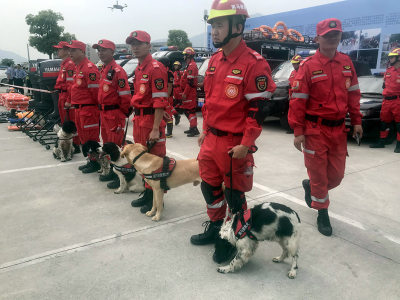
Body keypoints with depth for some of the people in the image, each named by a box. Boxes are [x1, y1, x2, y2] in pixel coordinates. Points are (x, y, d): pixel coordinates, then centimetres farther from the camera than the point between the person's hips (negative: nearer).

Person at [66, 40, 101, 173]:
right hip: (78, 108, 10)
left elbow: (95, 90, -19)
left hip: (88, 109, -10)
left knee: (91, 138, -1)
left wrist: (96, 106, -15)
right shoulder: (77, 67, 16)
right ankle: (90, 160, 28)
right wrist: (72, 103, 22)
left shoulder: (90, 68, -16)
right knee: (83, 137, 16)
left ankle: (95, 162, 11)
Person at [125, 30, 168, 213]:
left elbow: (160, 101, -21)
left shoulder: (155, 68, -14)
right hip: (139, 119, 10)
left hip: (151, 119, -10)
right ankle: (147, 194, 32)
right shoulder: (138, 69, 15)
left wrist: (156, 129, -24)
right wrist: (137, 119, 19)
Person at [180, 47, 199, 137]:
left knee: (190, 110, -9)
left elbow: (190, 82, -22)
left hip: (190, 93, -11)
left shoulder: (191, 66, -15)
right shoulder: (190, 65, 19)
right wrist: (184, 92, 23)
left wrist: (185, 93, -20)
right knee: (187, 110, 15)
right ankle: (192, 128, 23)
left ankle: (194, 129, -7)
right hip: (190, 93, 11)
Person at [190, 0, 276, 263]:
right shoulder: (215, 60, 10)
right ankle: (214, 229, 41)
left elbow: (258, 109, -17)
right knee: (210, 186, 19)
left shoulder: (254, 63, -16)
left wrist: (245, 145, -19)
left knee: (234, 194, 7)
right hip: (211, 139, 8)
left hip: (235, 144, -8)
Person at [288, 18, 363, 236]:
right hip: (315, 129, -5)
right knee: (319, 173, 6)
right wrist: (298, 132, -12)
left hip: (339, 129, 5)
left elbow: (353, 94, 14)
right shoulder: (308, 66, -9)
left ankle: (310, 186, 41)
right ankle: (322, 213, 25)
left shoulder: (346, 63, 7)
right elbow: (297, 100, -11)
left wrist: (356, 121, 11)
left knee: (336, 175, 11)